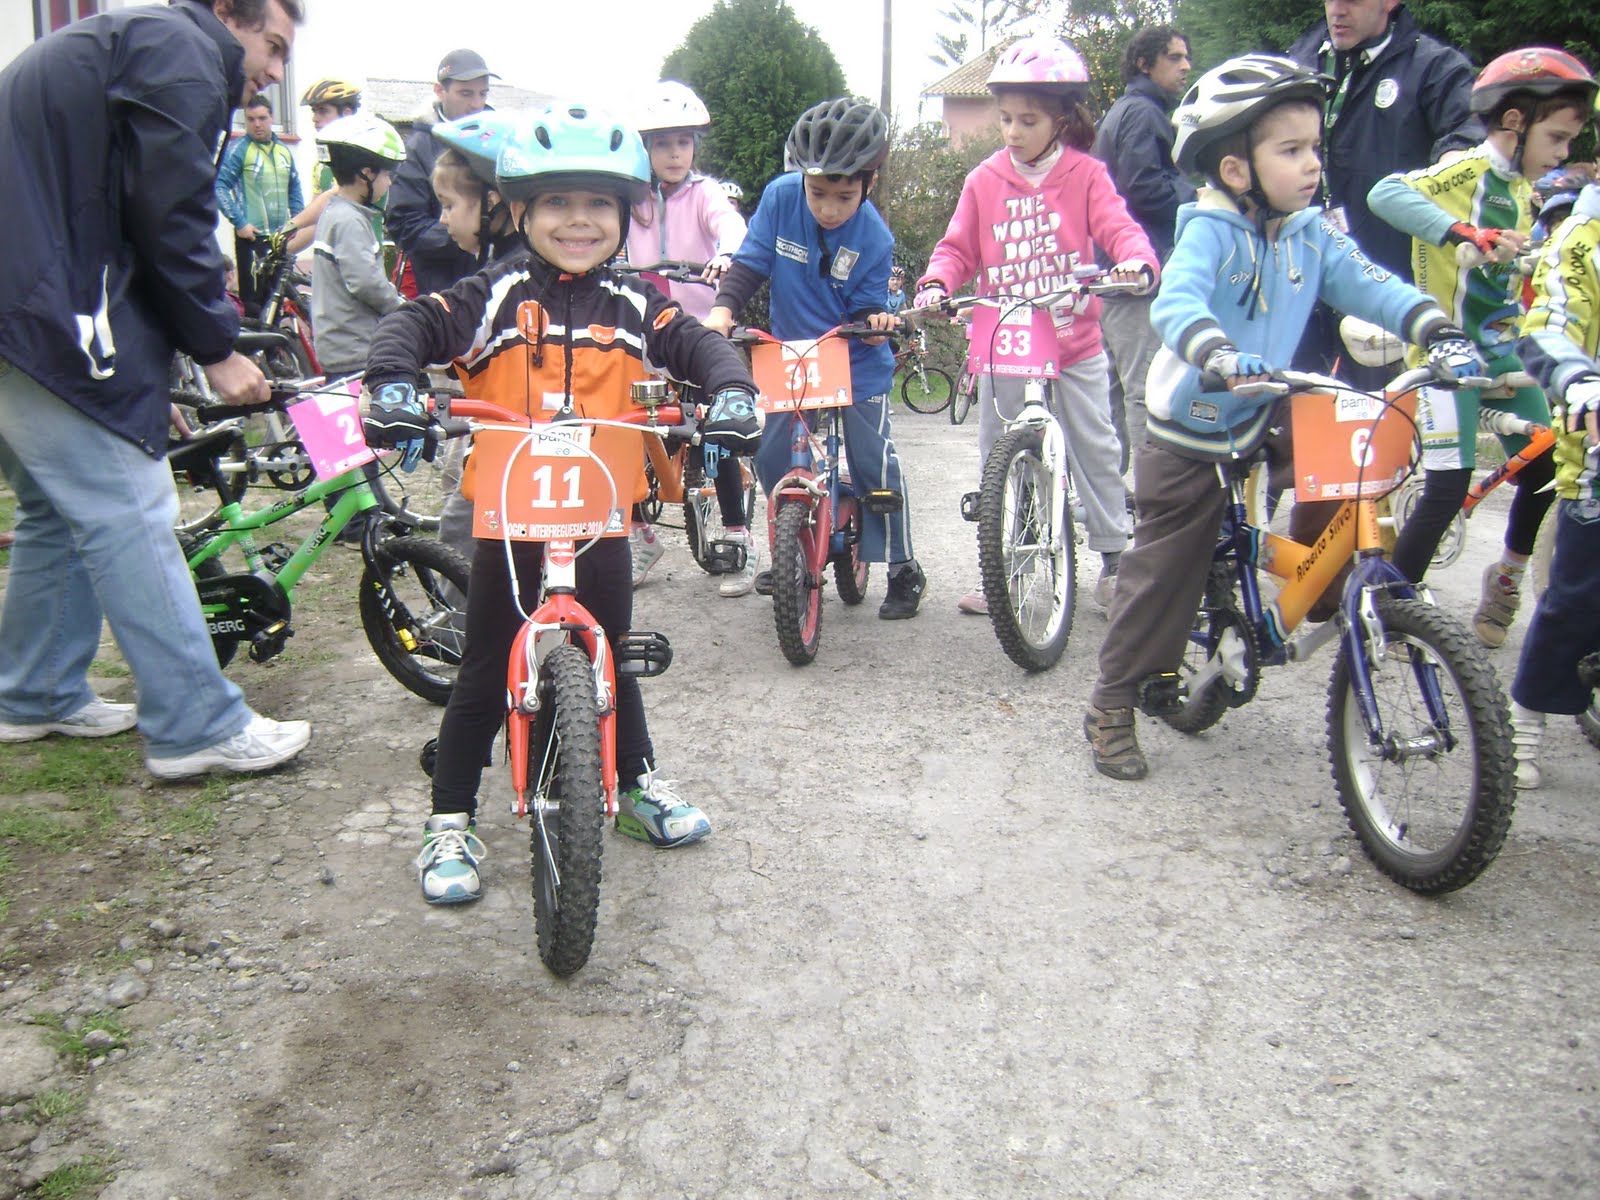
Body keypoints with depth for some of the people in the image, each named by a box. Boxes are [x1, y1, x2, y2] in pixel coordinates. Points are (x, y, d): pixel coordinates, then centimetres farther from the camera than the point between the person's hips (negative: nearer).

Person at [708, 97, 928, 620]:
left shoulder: (874, 238, -16)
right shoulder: (780, 197, -12)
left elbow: (864, 308, -11)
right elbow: (750, 262, -10)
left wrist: (875, 320, -34)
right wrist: (722, 310, -25)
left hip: (856, 365, -3)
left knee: (874, 464, -8)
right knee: (770, 458, 2)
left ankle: (904, 570, 9)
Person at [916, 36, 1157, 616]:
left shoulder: (1084, 174, -1)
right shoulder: (985, 179, 3)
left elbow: (1118, 226, -11)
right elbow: (959, 247, 4)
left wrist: (1137, 261, -32)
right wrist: (936, 282, -16)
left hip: (1074, 340, -1)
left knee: (1095, 446, 7)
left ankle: (1114, 552, 22)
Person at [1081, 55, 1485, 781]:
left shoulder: (1312, 234, 1)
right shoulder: (1210, 230, -18)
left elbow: (1366, 283, -7)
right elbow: (1176, 301, -34)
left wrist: (1437, 331, -23)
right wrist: (1216, 353, -54)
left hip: (1264, 420, 6)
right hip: (1190, 431, -6)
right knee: (1163, 574, -1)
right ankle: (1111, 707, 12)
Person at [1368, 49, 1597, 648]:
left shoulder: (1521, 190, 13)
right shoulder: (1468, 170, -13)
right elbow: (1386, 193, -34)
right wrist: (1460, 233, -44)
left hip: (1500, 348, 8)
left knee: (1547, 465, 8)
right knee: (1449, 487, -12)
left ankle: (1506, 576, 29)